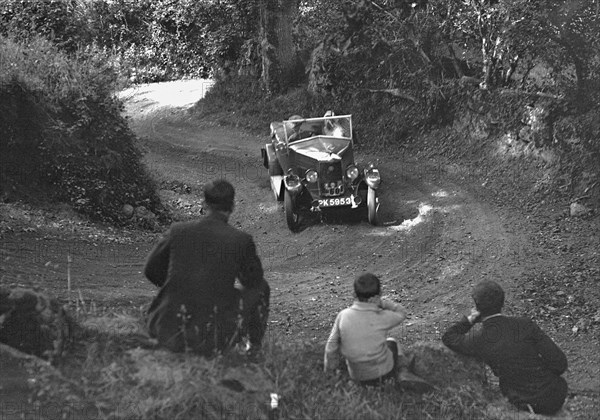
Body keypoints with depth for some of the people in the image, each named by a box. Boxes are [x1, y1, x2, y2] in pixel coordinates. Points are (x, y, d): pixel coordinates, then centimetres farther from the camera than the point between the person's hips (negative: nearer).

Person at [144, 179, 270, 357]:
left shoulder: (178, 231, -3)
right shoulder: (241, 240, -8)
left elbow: (151, 270, 11)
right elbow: (253, 279, 9)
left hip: (170, 334, 3)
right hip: (214, 340, -3)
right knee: (260, 287, 21)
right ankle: (254, 346, 36)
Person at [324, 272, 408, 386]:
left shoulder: (343, 316, -17)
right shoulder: (382, 318, -24)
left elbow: (331, 348, -9)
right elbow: (402, 313, -2)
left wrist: (329, 373, 7)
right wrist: (382, 303, -19)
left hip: (356, 376, 2)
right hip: (382, 374, -2)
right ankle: (393, 379, 46)